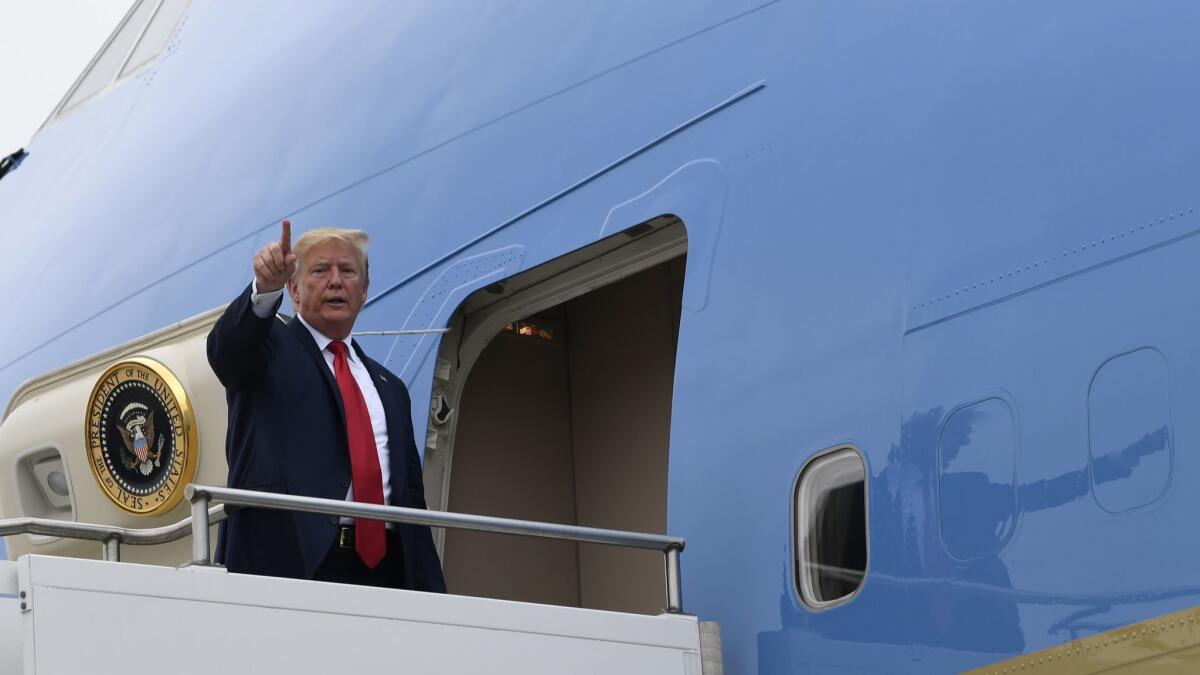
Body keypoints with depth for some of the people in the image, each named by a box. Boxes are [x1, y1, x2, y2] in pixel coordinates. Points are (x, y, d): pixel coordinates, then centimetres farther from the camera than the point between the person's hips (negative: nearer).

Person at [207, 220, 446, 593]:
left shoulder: (388, 388, 25)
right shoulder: (270, 349, 10)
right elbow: (227, 344, -16)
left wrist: (432, 599, 11)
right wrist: (266, 286, -37)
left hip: (382, 565, 5)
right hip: (289, 562, -5)